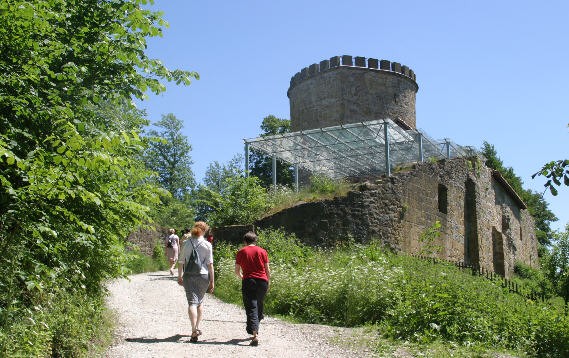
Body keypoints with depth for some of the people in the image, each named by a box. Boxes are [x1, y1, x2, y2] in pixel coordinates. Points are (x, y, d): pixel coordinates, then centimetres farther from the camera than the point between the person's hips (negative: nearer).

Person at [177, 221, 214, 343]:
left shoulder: (186, 243, 2)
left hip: (188, 276, 0)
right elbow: (210, 264, -4)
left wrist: (179, 276, 16)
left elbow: (181, 262, 5)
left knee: (192, 302, -4)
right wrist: (212, 281, 0)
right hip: (203, 275, 0)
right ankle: (197, 327, 26)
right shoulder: (207, 245, -3)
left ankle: (194, 330, -18)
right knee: (200, 302, 19)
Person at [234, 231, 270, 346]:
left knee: (251, 308, -6)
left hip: (248, 281, -2)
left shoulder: (241, 252, 5)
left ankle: (255, 335, -20)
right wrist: (268, 282, 19)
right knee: (259, 306, 20)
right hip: (262, 281, 2)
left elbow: (237, 271, 7)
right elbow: (267, 270, 7)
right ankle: (255, 331, 30)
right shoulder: (262, 251, 8)